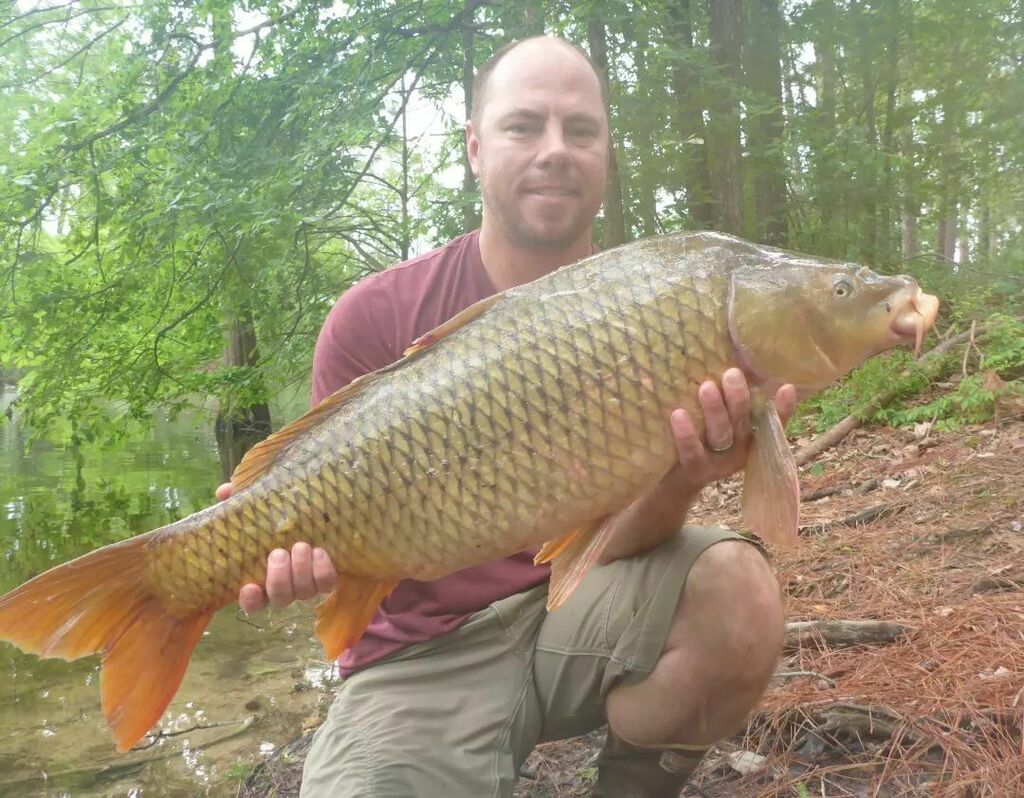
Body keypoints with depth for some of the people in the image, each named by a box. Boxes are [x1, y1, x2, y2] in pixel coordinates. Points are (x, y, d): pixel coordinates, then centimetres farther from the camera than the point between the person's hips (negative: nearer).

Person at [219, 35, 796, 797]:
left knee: (737, 590, -27)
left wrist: (680, 477, -34)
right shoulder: (375, 319, -7)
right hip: (426, 653, 0)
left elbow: (617, 540, -11)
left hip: (577, 606, 1)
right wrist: (306, 548, -28)